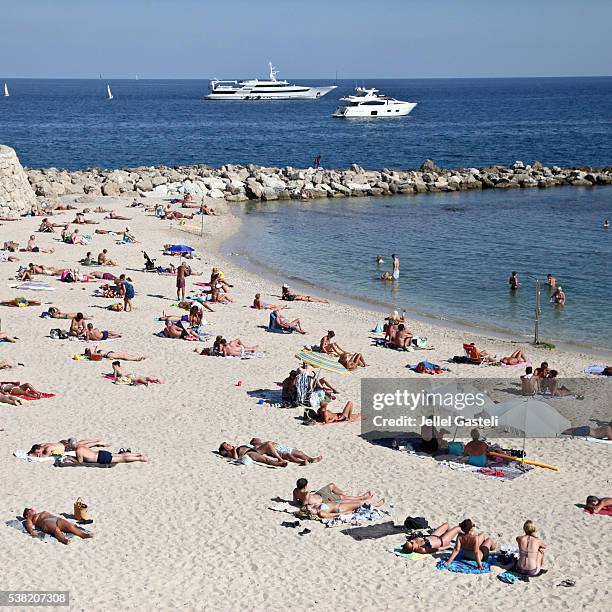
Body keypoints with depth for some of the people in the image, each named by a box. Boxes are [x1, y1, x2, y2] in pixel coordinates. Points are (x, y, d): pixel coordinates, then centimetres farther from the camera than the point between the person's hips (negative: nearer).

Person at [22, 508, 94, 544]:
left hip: (56, 519, 5)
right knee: (56, 530, -39)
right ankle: (64, 539, -68)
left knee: (71, 526, -26)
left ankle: (84, 534, -47)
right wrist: (31, 531, -16)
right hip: (46, 522, -5)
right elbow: (29, 526, 7)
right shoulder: (29, 519, 27)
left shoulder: (44, 512, 42)